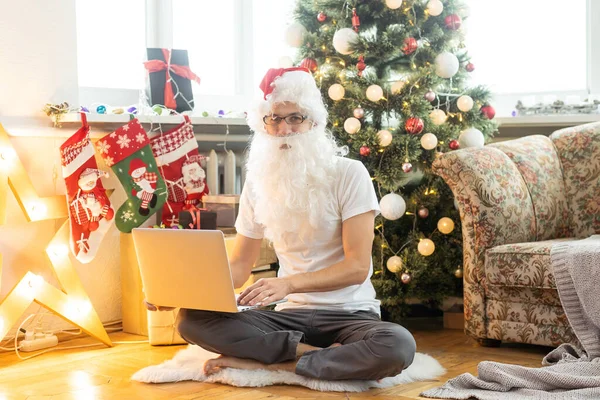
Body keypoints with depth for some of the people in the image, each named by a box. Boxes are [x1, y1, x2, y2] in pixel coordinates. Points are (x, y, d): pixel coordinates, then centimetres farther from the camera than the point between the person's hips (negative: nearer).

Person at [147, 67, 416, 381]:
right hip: (290, 314, 3)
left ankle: (266, 363, -23)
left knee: (397, 347, -37)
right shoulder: (258, 182, 5)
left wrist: (289, 283, -31)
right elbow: (239, 266, 8)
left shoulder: (348, 173, -8)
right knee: (191, 319, -19)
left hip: (349, 314, -3)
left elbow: (357, 267, -15)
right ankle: (315, 354, -19)